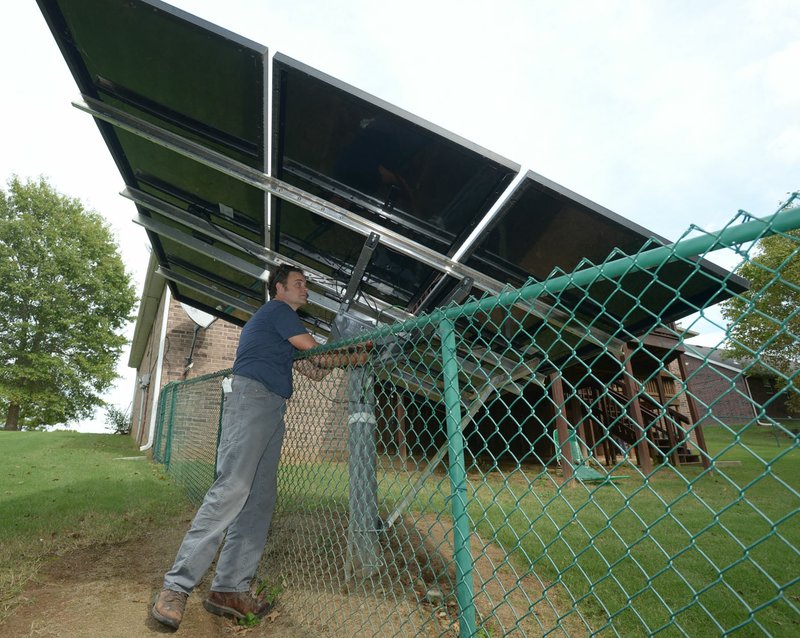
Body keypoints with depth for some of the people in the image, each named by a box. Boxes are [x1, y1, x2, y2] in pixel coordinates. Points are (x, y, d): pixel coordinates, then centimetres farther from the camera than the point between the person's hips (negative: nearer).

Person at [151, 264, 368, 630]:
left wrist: (349, 353, 18)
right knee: (232, 490, -19)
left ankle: (230, 590, 5)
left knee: (260, 502, 2)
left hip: (272, 408, 10)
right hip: (252, 397, -10)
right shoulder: (277, 309, 3)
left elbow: (312, 370, 25)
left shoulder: (277, 324, 31)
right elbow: (315, 352, -3)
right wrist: (353, 358, 12)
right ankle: (175, 588, -15)